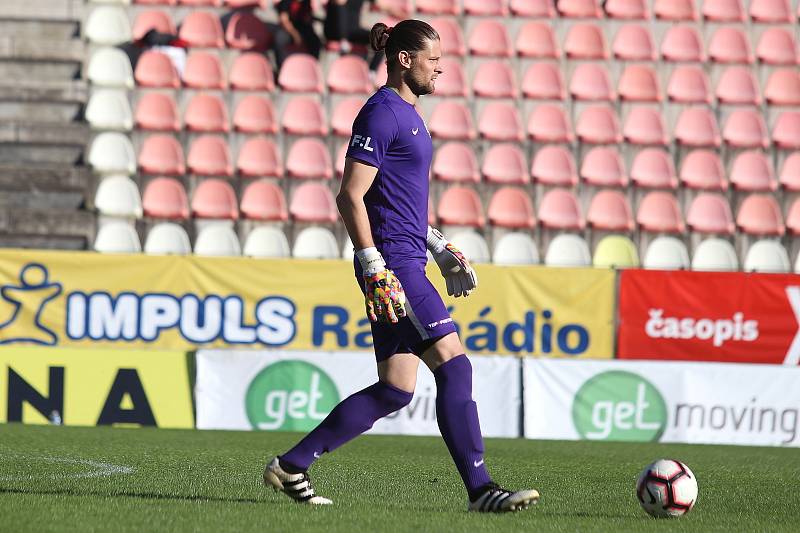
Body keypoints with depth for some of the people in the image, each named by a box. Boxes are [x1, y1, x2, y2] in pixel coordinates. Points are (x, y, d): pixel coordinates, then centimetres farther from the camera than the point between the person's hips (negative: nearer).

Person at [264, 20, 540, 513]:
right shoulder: (381, 113, -12)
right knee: (455, 366, -12)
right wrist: (375, 270, -21)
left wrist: (441, 248, 23)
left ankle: (291, 467, 12)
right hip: (391, 264, -10)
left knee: (395, 390, 9)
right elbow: (350, 196, -17)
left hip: (406, 264, 10)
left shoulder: (408, 113, 18)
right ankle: (481, 490, -11)